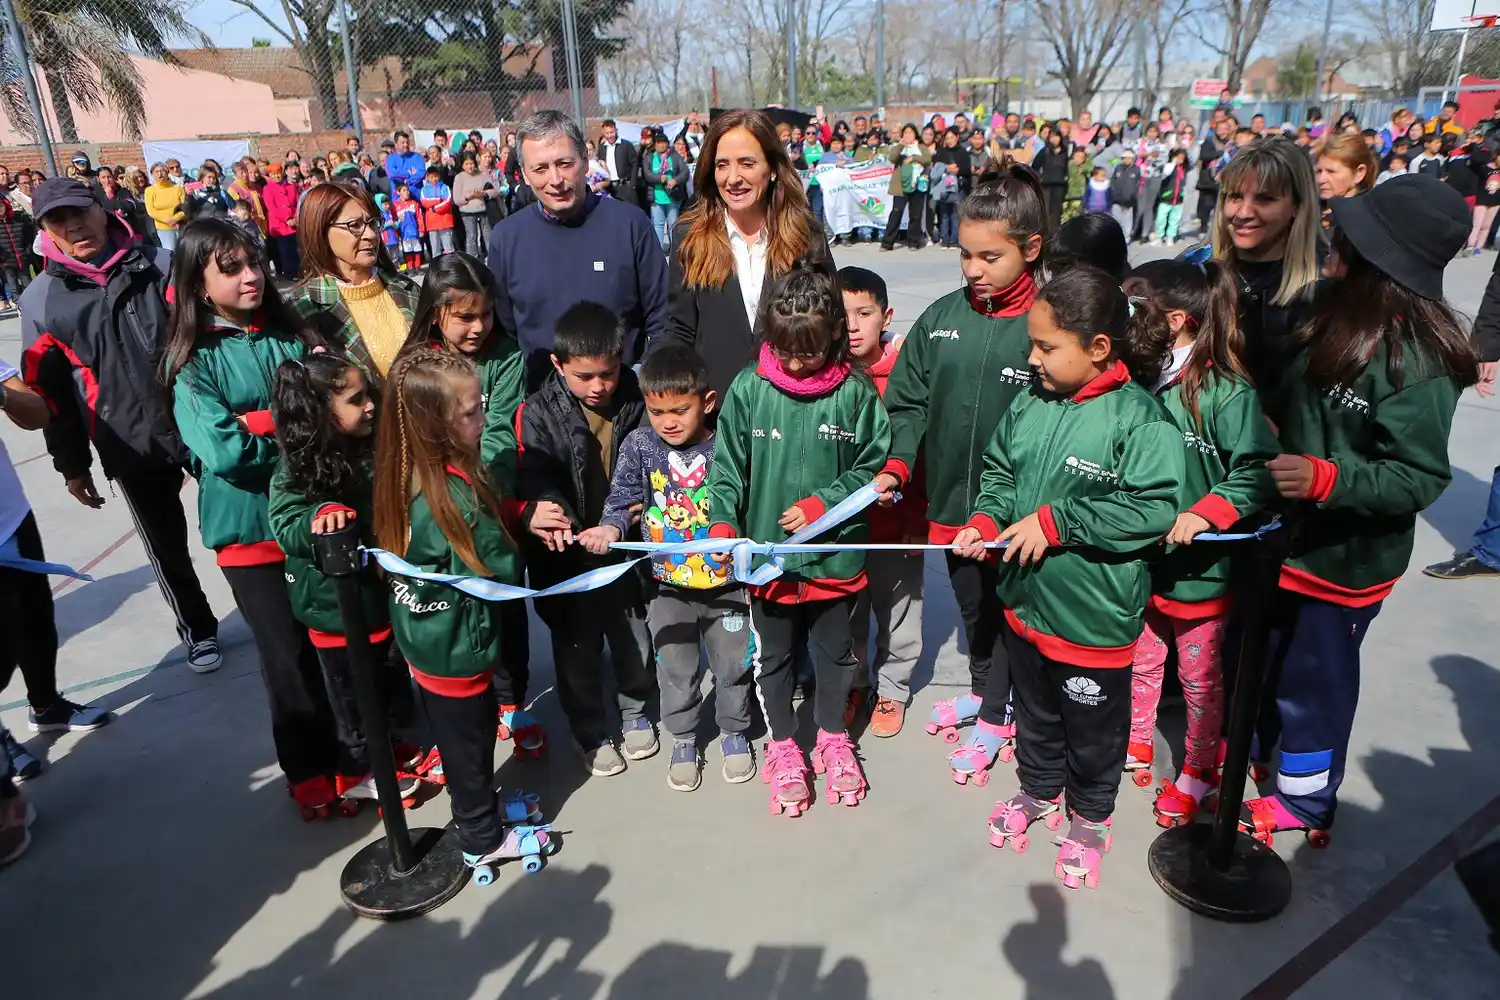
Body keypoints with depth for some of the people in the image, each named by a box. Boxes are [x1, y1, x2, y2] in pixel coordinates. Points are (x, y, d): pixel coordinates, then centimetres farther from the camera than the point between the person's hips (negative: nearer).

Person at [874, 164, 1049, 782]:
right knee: (969, 605, 23)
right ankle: (981, 690, 49)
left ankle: (994, 718, 36)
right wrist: (897, 465, -13)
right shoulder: (941, 318, -2)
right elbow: (910, 404, 3)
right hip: (950, 502, 4)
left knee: (1004, 611, 14)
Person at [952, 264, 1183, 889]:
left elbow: (1152, 509, -28)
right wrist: (986, 519, -9)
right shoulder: (1029, 406, -3)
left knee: (1093, 729, 17)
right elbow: (1000, 472, 10)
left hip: (1094, 618, -5)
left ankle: (1089, 819, 42)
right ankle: (1038, 792, 50)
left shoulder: (1140, 419, -20)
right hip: (1024, 600, 6)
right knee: (1035, 710, 26)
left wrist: (1055, 521, -27)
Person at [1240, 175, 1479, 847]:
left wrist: (1326, 479, -35)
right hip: (1286, 533, 7)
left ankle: (1305, 800, 35)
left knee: (1313, 679, 12)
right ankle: (1240, 759, 46)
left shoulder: (1416, 361, -24)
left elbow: (1419, 477, -23)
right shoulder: (1334, 319, 0)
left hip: (1343, 557, -7)